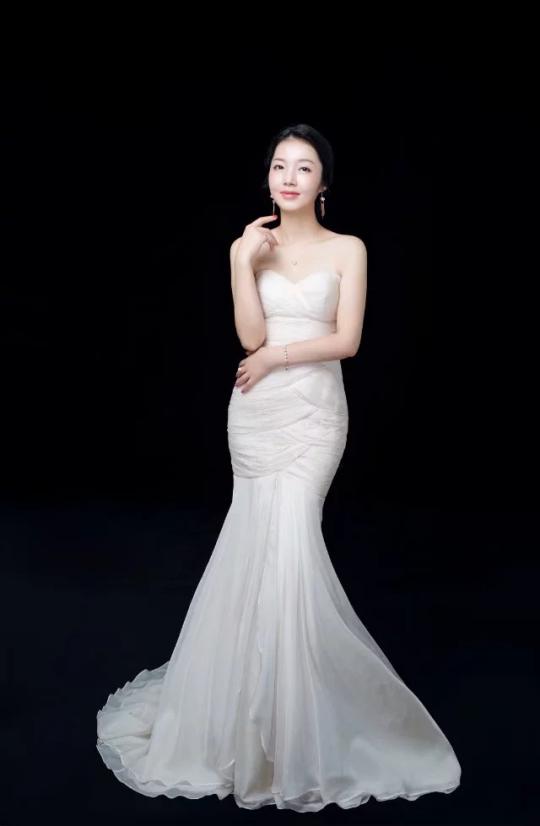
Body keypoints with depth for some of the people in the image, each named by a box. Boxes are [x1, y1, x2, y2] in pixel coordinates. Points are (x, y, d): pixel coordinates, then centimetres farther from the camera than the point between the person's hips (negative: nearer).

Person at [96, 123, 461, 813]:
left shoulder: (347, 250, 4)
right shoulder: (249, 246, 8)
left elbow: (347, 340, -4)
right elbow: (250, 335, -3)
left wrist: (277, 356, -6)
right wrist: (246, 262, -9)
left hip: (313, 411, -2)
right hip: (254, 413, 3)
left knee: (286, 540, -12)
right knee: (263, 544, 5)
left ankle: (295, 729, 2)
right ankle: (260, 702, 24)